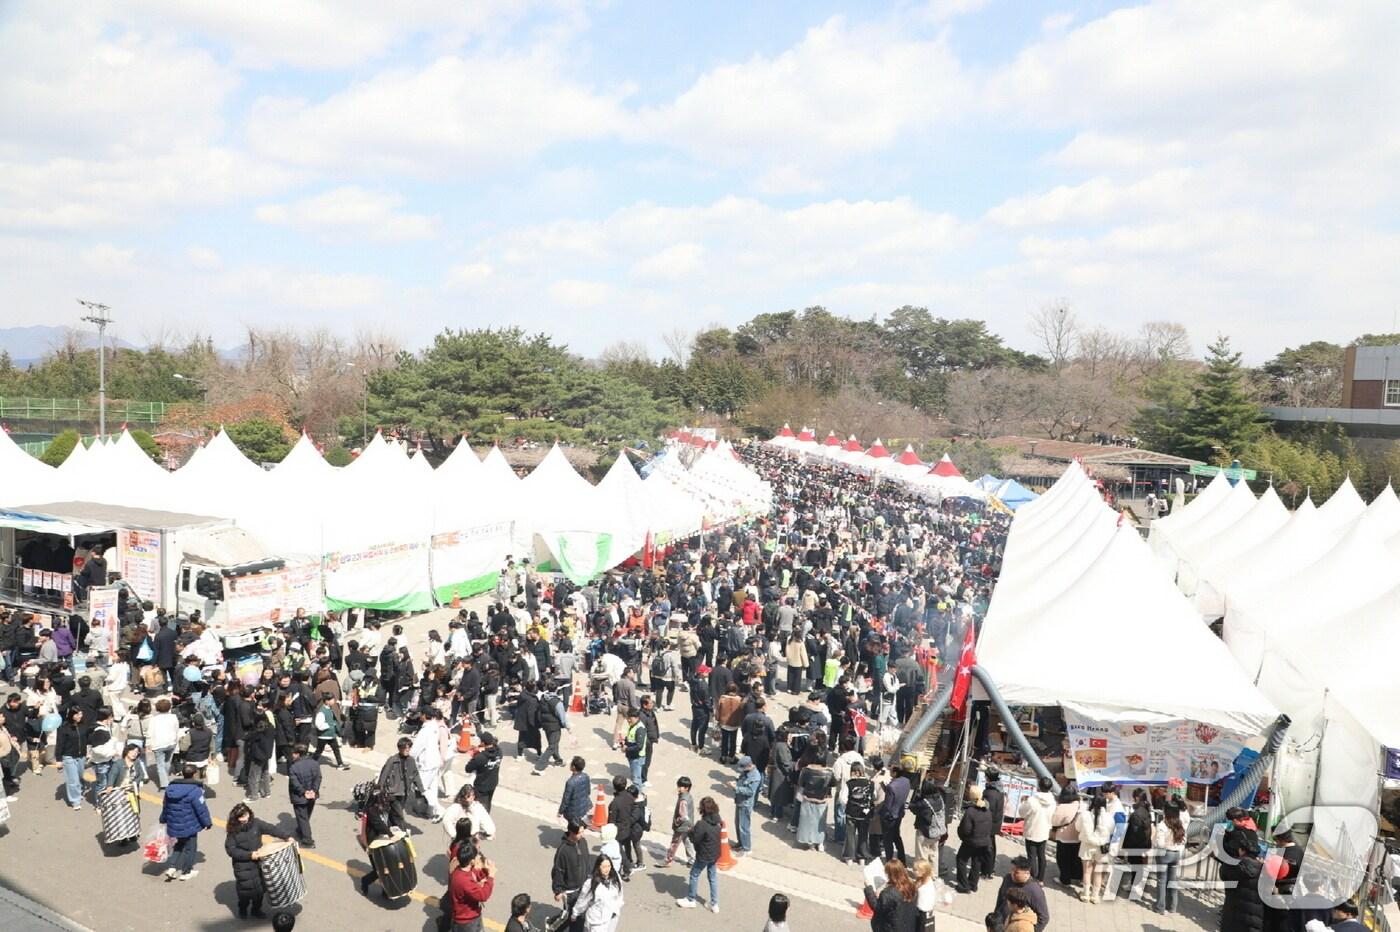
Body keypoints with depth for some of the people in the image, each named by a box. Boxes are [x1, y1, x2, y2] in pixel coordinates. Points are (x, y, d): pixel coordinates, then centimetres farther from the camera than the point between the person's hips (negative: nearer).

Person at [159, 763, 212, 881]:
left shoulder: (171, 787, -1)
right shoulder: (195, 790, -23)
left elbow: (165, 806, 12)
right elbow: (201, 809, -18)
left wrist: (163, 820, 28)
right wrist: (208, 822, -4)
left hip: (174, 826, 6)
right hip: (190, 826, -6)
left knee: (179, 845, 27)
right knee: (190, 848, 13)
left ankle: (172, 868, 20)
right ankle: (186, 872, 25)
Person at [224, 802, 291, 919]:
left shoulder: (255, 823, -7)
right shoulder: (233, 831, -13)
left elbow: (271, 829, -3)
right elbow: (230, 849, -13)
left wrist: (286, 837, -10)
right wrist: (248, 855, -21)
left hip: (258, 862, 3)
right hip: (243, 865, -3)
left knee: (260, 887, 9)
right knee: (245, 888, 2)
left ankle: (256, 909, 31)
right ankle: (243, 909, 31)